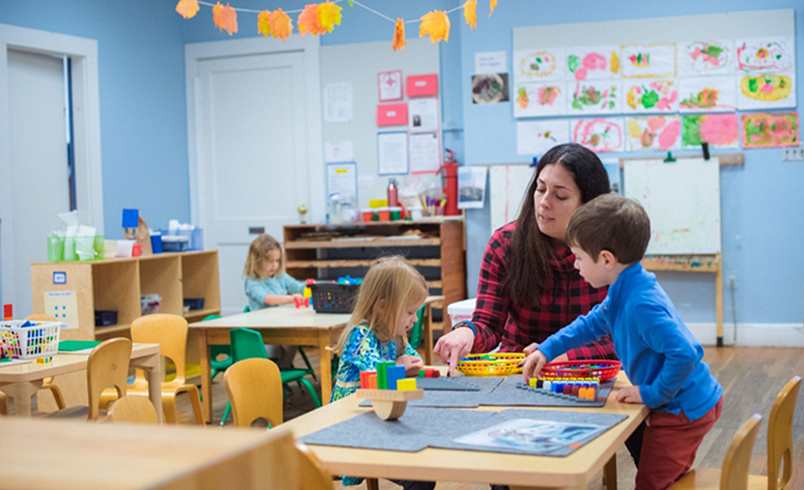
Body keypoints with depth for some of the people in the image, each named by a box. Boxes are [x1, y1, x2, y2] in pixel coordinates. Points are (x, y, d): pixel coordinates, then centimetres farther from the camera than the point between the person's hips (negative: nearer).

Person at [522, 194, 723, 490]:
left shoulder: (641, 305, -30)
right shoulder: (624, 293, 3)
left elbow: (684, 355, -35)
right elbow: (592, 323, 19)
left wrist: (653, 394, -23)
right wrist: (547, 350, 16)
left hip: (685, 411, -10)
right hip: (675, 406, 10)